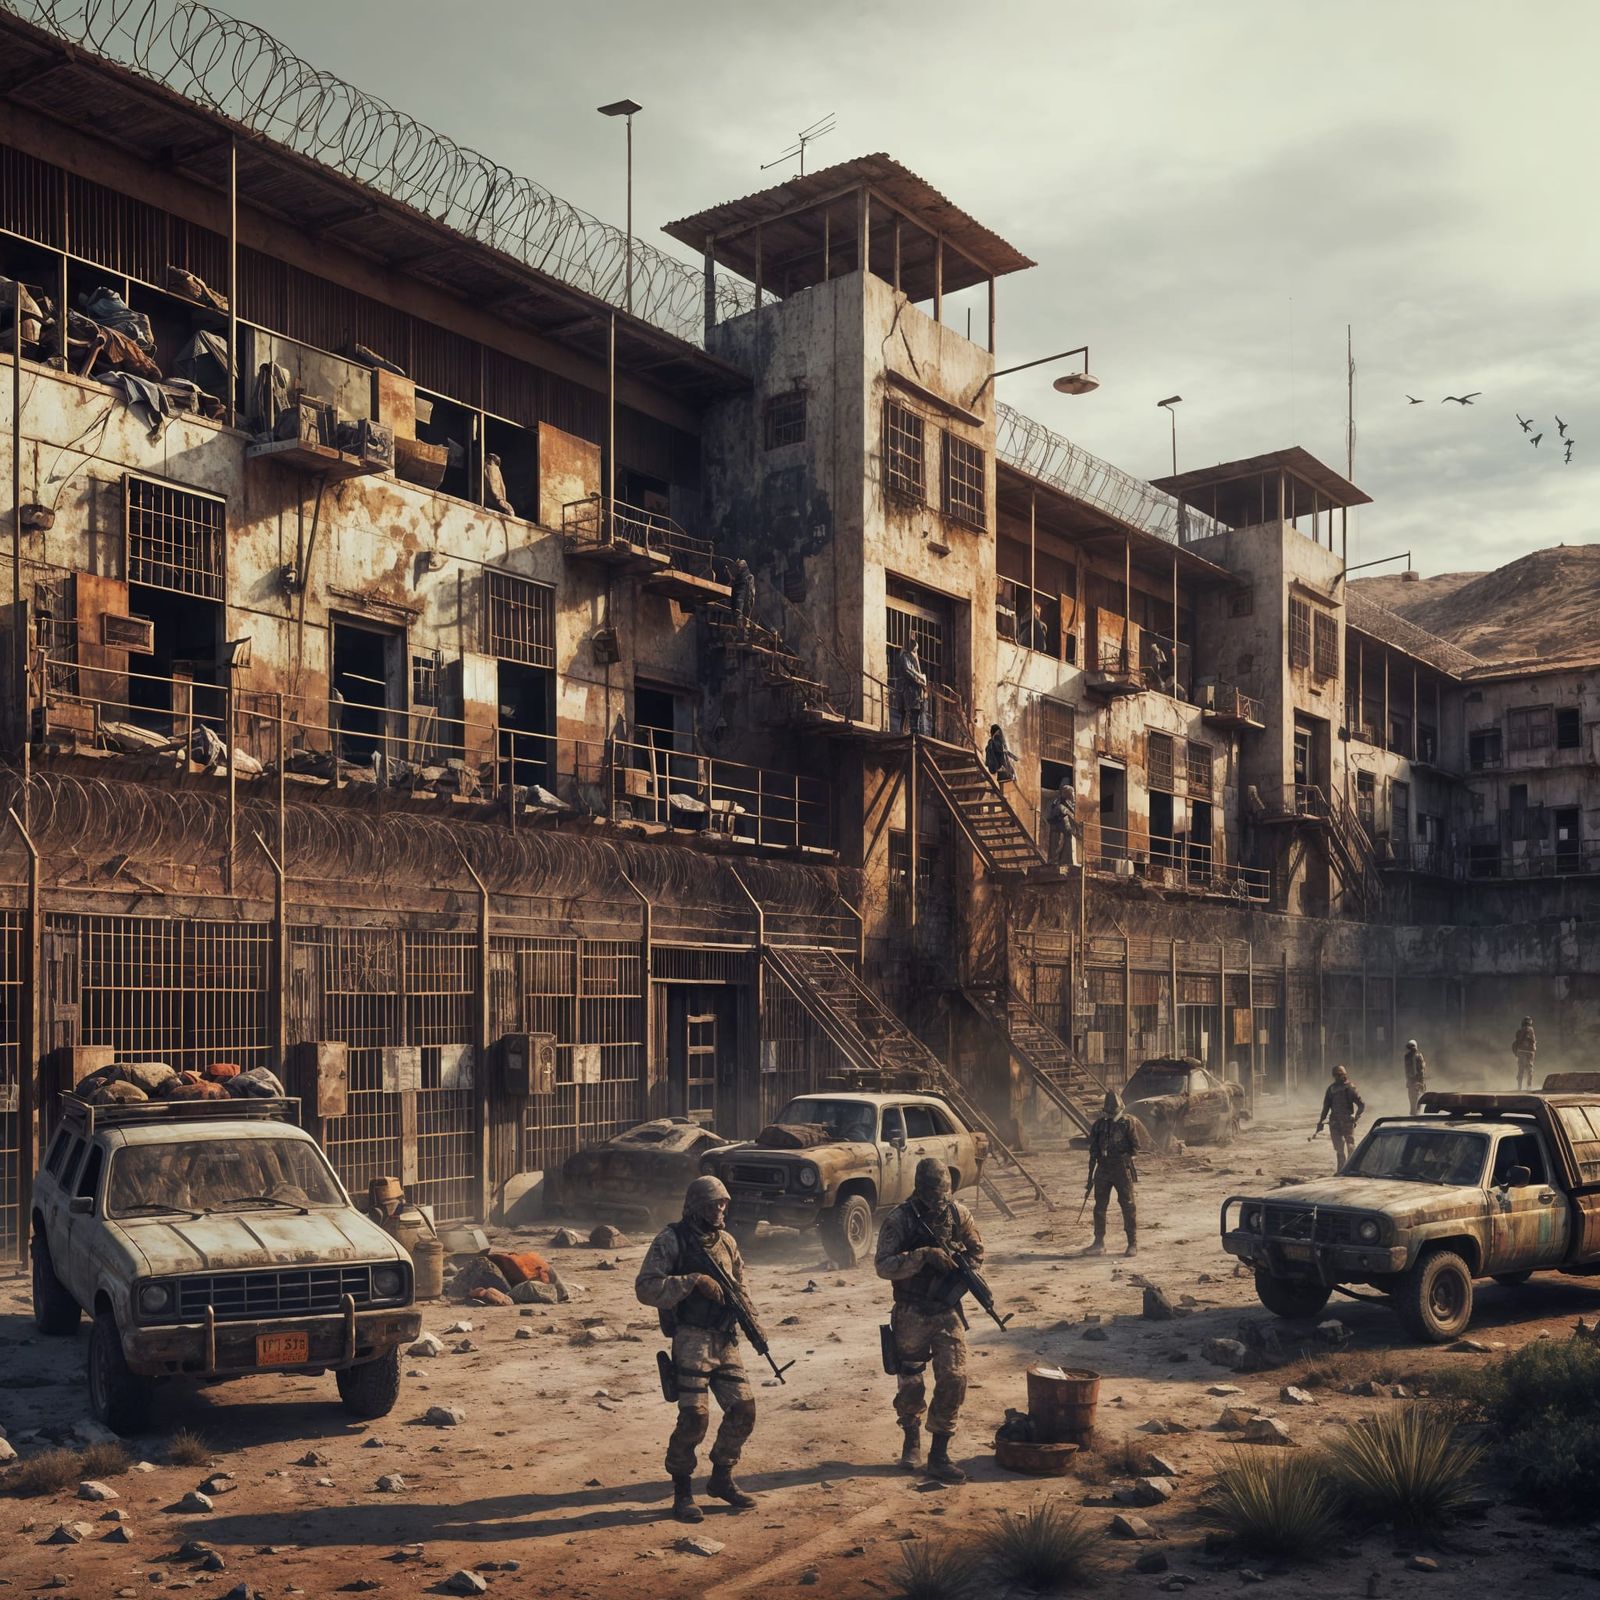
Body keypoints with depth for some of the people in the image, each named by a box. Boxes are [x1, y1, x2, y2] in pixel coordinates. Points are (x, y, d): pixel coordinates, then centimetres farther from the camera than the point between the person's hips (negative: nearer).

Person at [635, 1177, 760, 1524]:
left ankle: (722, 1478, 24)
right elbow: (645, 1288, -16)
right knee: (694, 1417, -12)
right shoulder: (671, 1240, -8)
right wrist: (694, 1281, -22)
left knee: (743, 1409, 4)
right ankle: (682, 1491, 6)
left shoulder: (726, 1241, 12)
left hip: (725, 1341, 6)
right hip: (692, 1341, -6)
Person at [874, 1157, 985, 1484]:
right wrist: (924, 1255, -31)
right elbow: (884, 1266, -22)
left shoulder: (957, 1213, -1)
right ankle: (912, 1439, 35)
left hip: (947, 1312, 3)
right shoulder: (899, 1220, -14)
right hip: (912, 1315, -3)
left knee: (954, 1379, -6)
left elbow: (976, 1249, 14)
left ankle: (939, 1455, 6)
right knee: (910, 1385, 6)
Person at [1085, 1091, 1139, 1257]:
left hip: (1122, 1170, -4)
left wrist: (1125, 1156, -15)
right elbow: (1093, 1150, 11)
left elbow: (1136, 1146, -2)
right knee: (1099, 1207, 6)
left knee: (1128, 1206, -3)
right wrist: (1090, 1175, 11)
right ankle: (1099, 1244, 13)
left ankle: (1133, 1244, 4)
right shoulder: (1099, 1124, 8)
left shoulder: (1127, 1122, -3)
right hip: (1103, 1169, 4)